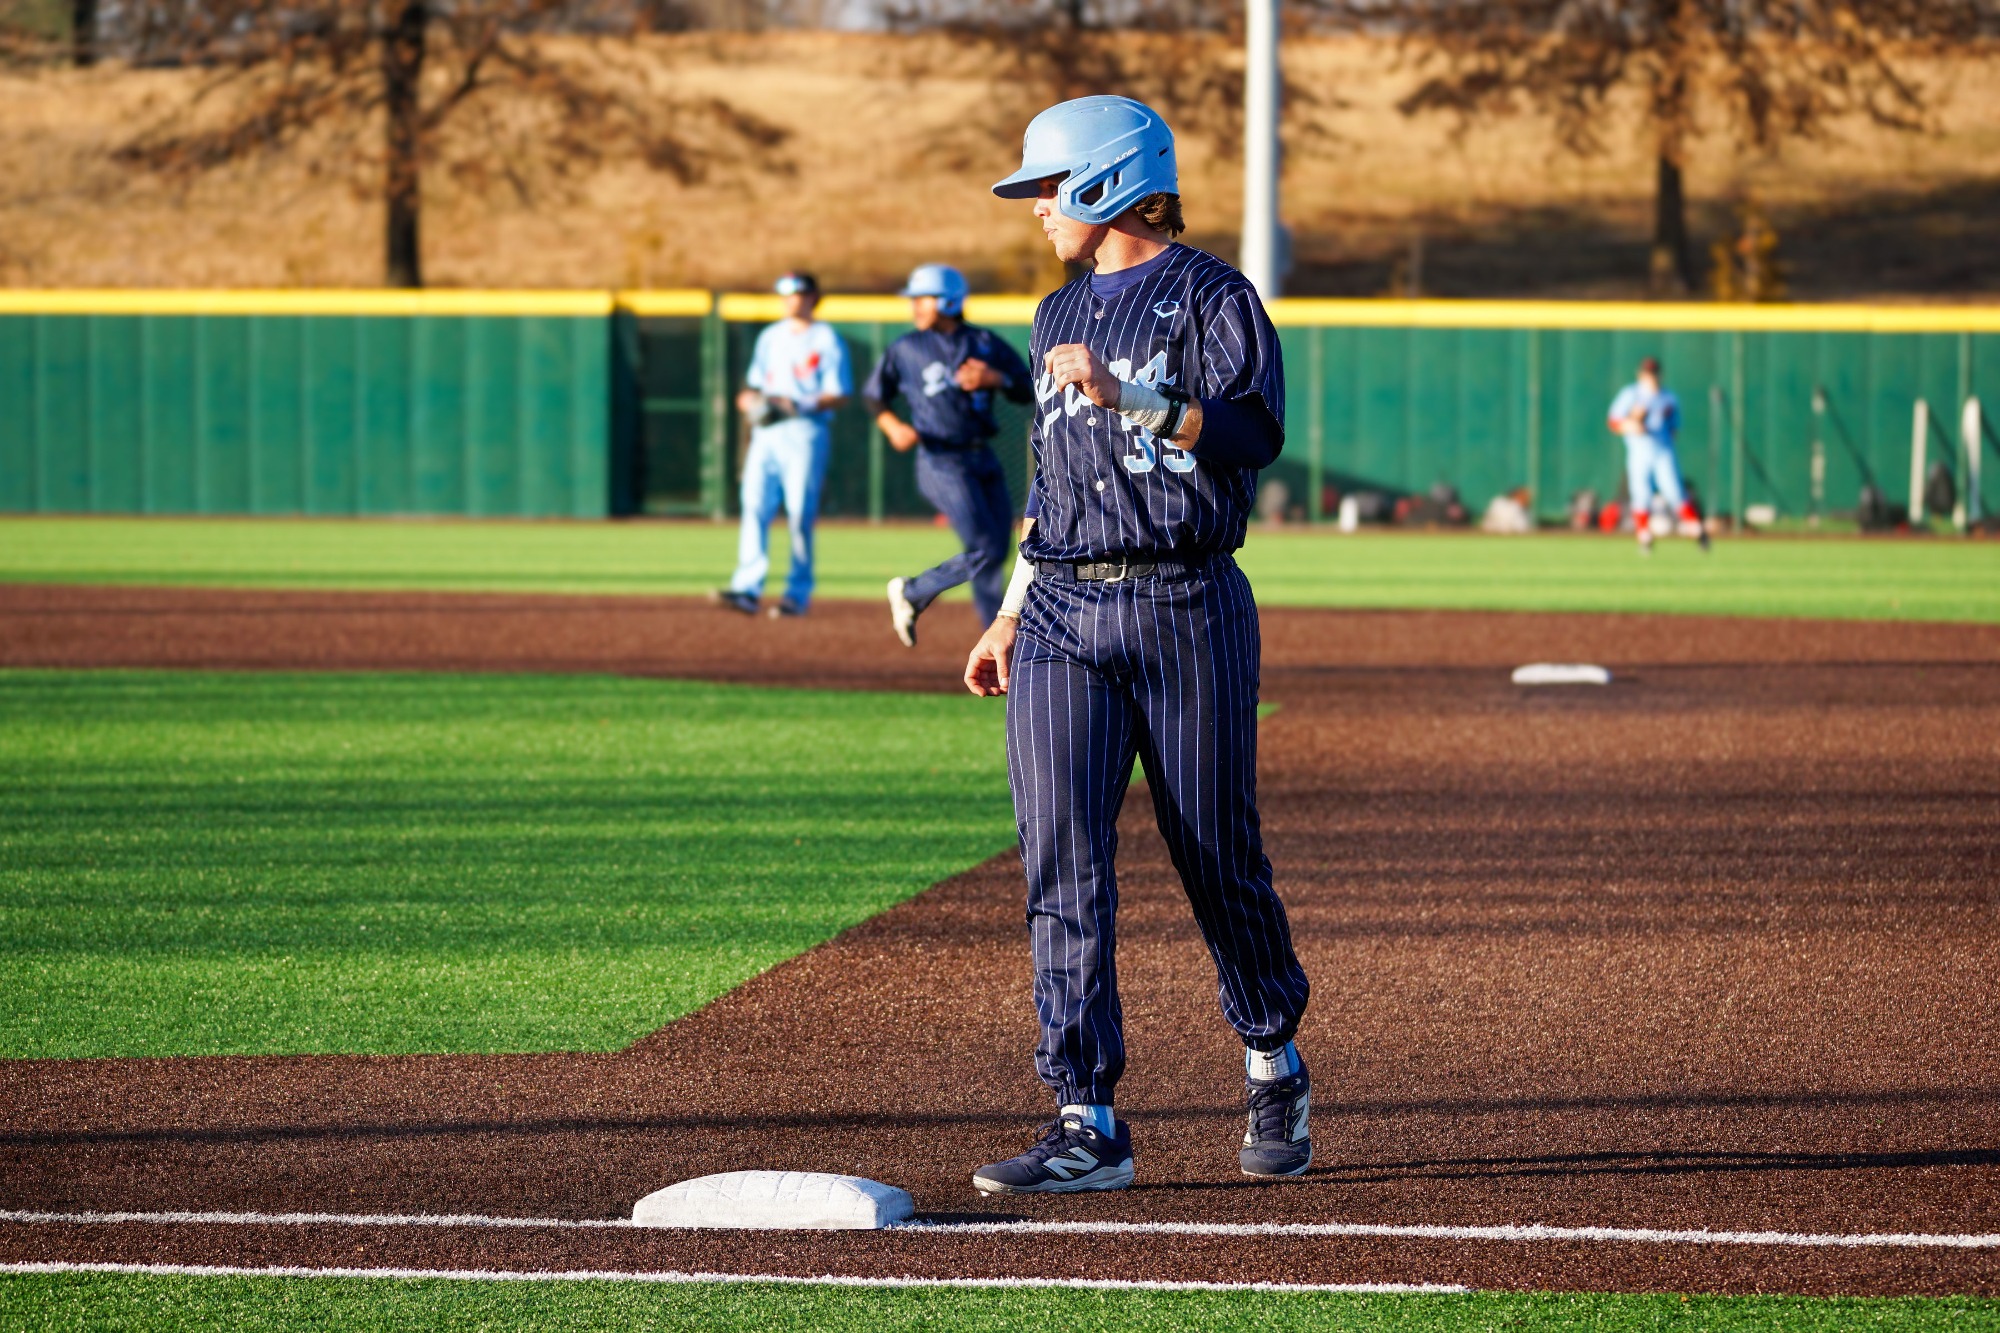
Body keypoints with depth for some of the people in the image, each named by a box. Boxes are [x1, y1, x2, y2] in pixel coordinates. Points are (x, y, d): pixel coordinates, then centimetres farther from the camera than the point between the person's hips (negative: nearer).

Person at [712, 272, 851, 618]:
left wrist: (802, 405, -20)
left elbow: (838, 394, -5)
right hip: (766, 430, 5)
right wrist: (749, 399, -2)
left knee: (800, 514, -6)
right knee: (754, 505, -8)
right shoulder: (770, 338, 19)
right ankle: (747, 588, -13)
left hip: (806, 431, -5)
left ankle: (798, 593, -1)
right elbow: (754, 385, 21)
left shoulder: (827, 340, 1)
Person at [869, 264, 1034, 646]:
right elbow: (874, 395, 11)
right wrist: (893, 427, -8)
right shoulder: (906, 349, 2)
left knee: (996, 555, 3)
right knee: (986, 551, -13)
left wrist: (994, 378, -15)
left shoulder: (986, 343, 7)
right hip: (942, 464, -4)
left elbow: (1027, 389, 4)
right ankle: (911, 593, 3)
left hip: (984, 461, 4)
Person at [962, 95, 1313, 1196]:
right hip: (1063, 618, 5)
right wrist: (1010, 616, 21)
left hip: (1185, 609, -5)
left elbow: (1254, 432, -18)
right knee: (1061, 865, -7)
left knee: (1217, 857, 2)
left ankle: (1273, 1068, 27)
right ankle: (1087, 1128, -10)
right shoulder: (1061, 317, 19)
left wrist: (1127, 398, -25)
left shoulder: (1211, 296, -2)